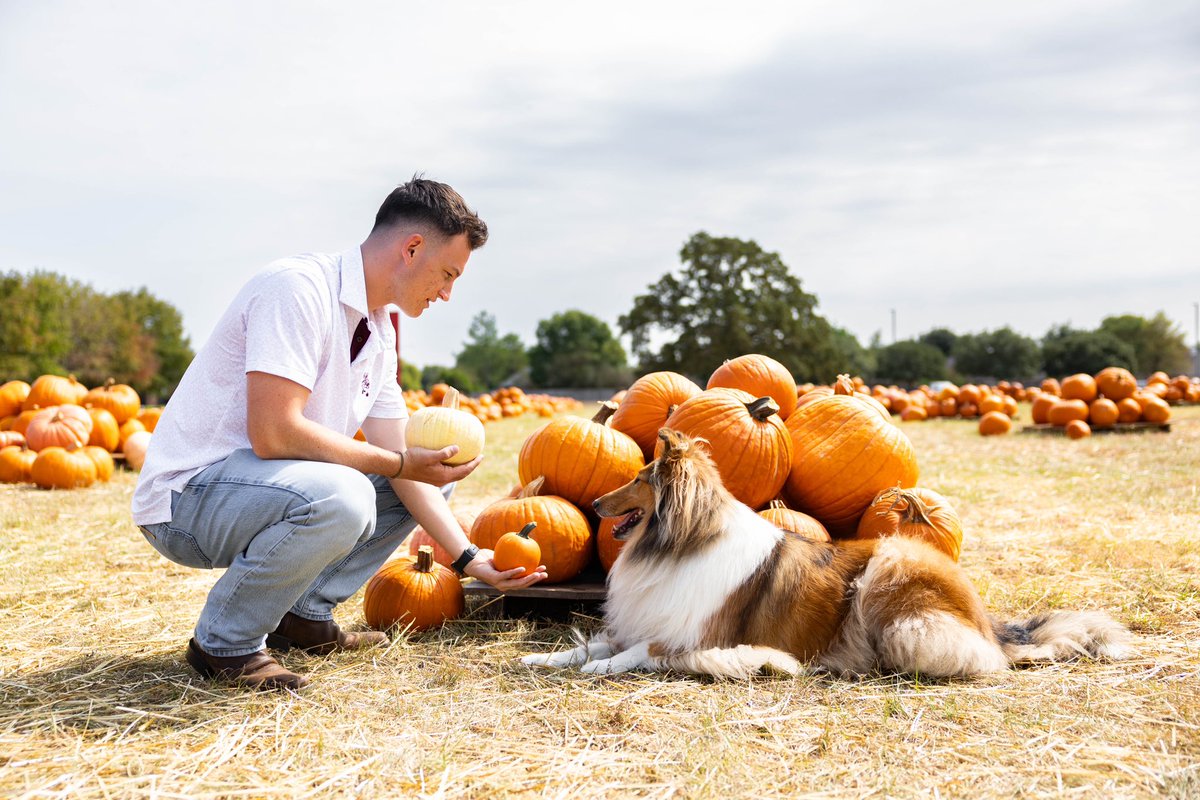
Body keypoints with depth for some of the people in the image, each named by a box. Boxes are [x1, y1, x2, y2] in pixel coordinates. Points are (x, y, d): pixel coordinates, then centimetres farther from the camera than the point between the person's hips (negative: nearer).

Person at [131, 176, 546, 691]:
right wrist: (402, 464, -21)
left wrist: (468, 558, 3)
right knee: (337, 497, -36)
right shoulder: (299, 287, -20)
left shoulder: (379, 333, 8)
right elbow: (273, 433, -29)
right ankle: (224, 644, -13)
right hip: (186, 494, -9)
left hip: (267, 484, 9)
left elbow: (401, 461, 9)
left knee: (432, 476, 8)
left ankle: (303, 614, 6)